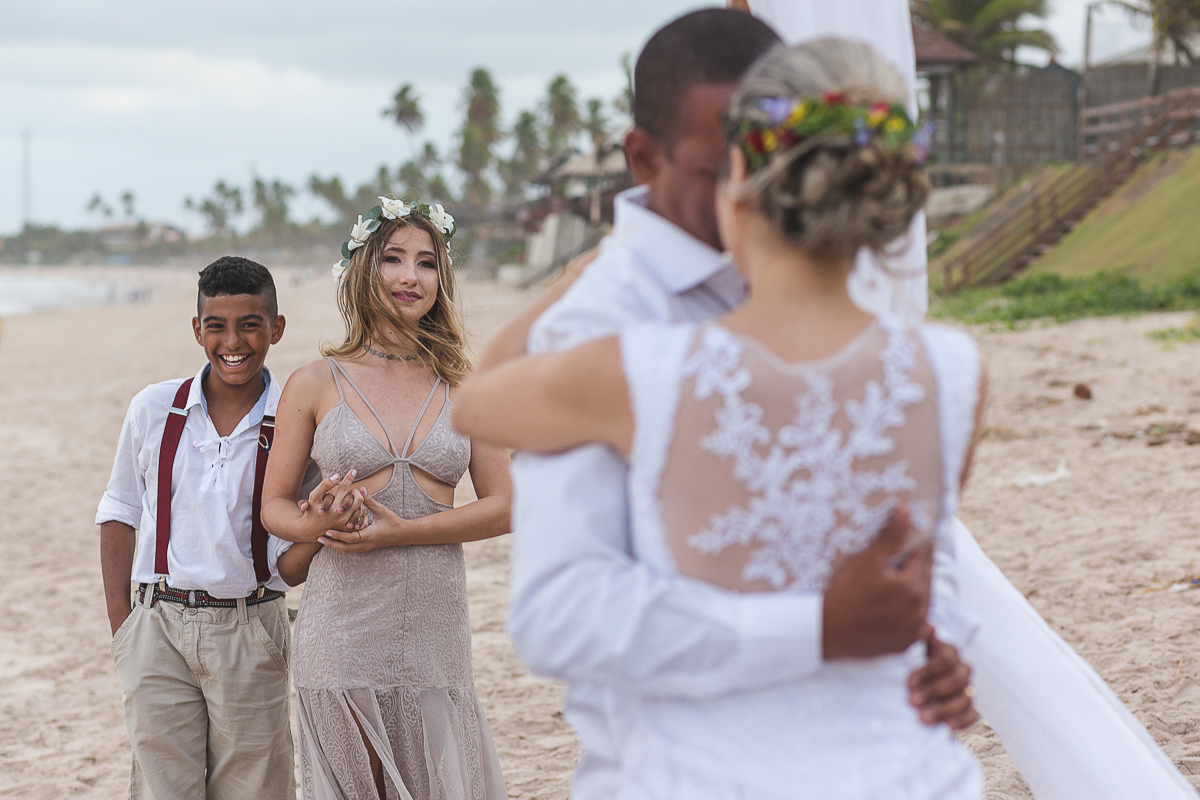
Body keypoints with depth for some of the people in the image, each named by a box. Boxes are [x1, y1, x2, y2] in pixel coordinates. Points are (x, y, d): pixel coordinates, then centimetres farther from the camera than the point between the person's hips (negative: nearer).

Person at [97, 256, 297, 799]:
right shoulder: (154, 409, 1)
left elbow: (296, 556, 3)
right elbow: (121, 513, 11)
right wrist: (120, 624, 6)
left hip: (250, 632, -1)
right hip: (159, 627, 1)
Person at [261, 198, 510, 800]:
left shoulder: (462, 387, 7)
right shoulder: (316, 384, 3)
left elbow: (502, 507, 3)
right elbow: (275, 506, 7)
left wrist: (402, 531, -11)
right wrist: (317, 525, -16)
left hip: (435, 631, 1)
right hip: (343, 632, -1)